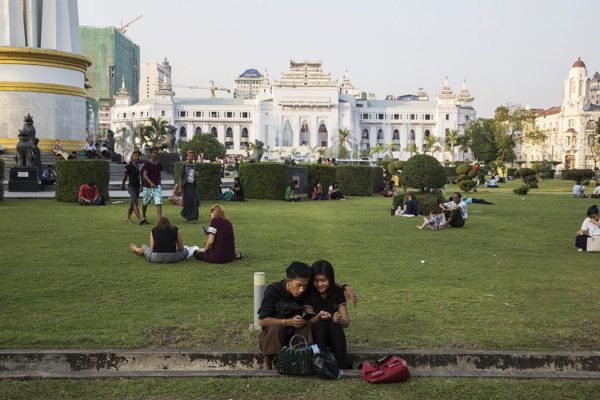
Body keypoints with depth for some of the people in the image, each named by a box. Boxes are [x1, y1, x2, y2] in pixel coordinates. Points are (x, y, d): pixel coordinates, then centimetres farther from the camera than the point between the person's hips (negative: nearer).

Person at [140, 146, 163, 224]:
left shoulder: (159, 164, 5)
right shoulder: (147, 163, -9)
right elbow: (145, 175, -18)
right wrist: (151, 183, -33)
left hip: (157, 186, 2)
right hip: (147, 187, -2)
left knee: (159, 203, -15)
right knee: (145, 203, 15)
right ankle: (143, 217, 40)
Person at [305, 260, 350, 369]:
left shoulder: (337, 291, -5)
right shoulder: (309, 294, -8)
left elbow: (347, 322, -9)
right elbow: (308, 322, -12)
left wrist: (339, 319, -34)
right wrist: (318, 317, -34)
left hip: (334, 336, 1)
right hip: (316, 336, -1)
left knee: (334, 324, -30)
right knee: (320, 324, -30)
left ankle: (341, 367, -31)